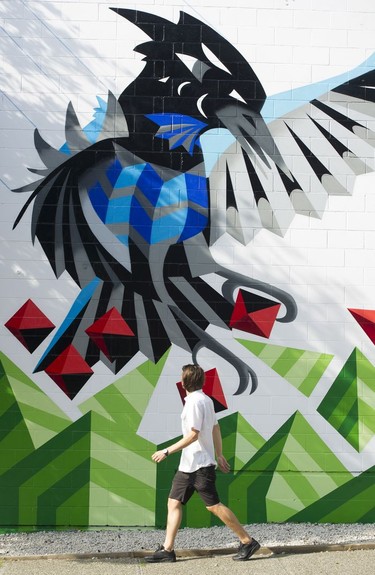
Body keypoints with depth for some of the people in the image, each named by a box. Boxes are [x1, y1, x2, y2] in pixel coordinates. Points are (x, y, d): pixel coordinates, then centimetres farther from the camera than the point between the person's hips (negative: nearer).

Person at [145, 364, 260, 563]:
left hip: (200, 464, -10)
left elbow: (193, 435, -22)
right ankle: (167, 549, 10)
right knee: (173, 502, 7)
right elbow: (215, 429, 17)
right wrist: (219, 455, 22)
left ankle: (248, 542, 6)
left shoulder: (194, 402, -17)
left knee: (214, 506, -4)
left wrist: (167, 451, -19)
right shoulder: (206, 400, 12)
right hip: (187, 464, 10)